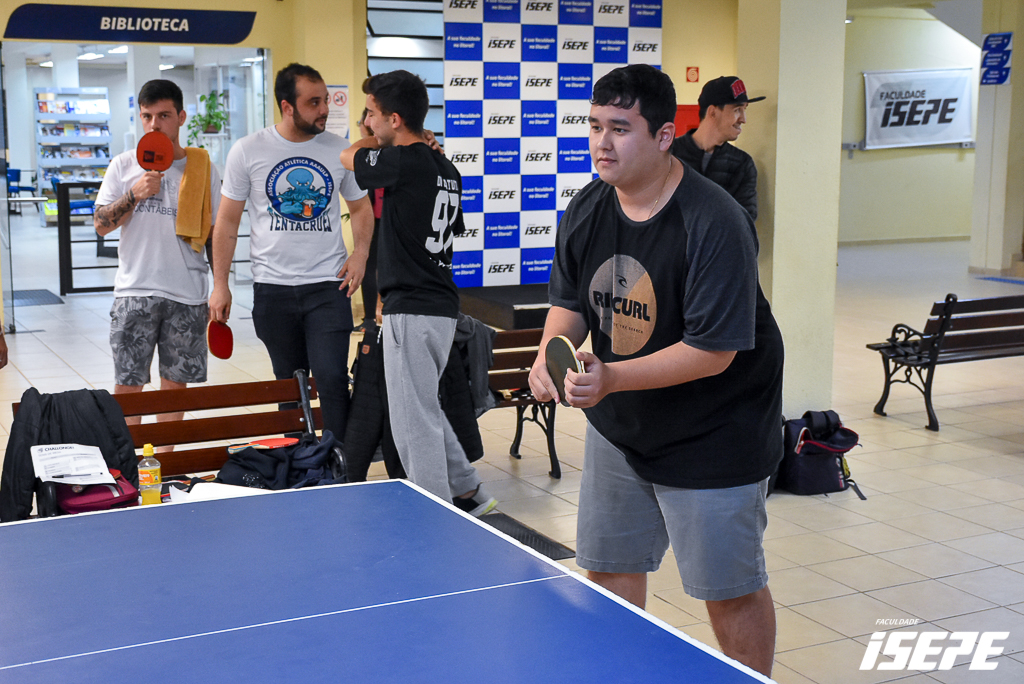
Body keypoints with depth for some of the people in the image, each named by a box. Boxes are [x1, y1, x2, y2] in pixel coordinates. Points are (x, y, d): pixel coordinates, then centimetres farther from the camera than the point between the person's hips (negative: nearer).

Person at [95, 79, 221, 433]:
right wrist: (134, 194, -15)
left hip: (187, 295, 1)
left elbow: (217, 232, 7)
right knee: (127, 385, -1)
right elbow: (100, 225, 1)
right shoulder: (124, 165, 4)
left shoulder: (203, 168, 4)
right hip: (135, 290, 0)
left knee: (175, 383, 8)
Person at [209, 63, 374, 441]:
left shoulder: (340, 150, 1)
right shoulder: (248, 151, -2)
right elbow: (227, 221, 4)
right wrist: (220, 285, 0)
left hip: (329, 286, 0)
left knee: (331, 378, -11)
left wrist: (360, 253, -3)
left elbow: (360, 208, 15)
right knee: (289, 386, 12)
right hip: (273, 288, 1)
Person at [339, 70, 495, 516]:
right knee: (423, 412, 22)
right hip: (441, 304, 9)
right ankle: (467, 493, 29)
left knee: (415, 423, -2)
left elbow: (348, 156, 3)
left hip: (412, 310, -9)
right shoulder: (445, 169, 11)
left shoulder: (403, 162, -16)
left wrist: (403, 141, 15)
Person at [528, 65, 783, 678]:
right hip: (617, 430, 7)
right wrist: (551, 352, -13)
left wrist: (612, 378, -34)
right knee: (607, 567, 17)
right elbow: (570, 301, 8)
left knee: (731, 590, 5)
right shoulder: (586, 211, -4)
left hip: (711, 438, -6)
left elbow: (714, 350, -28)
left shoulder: (714, 225, -26)